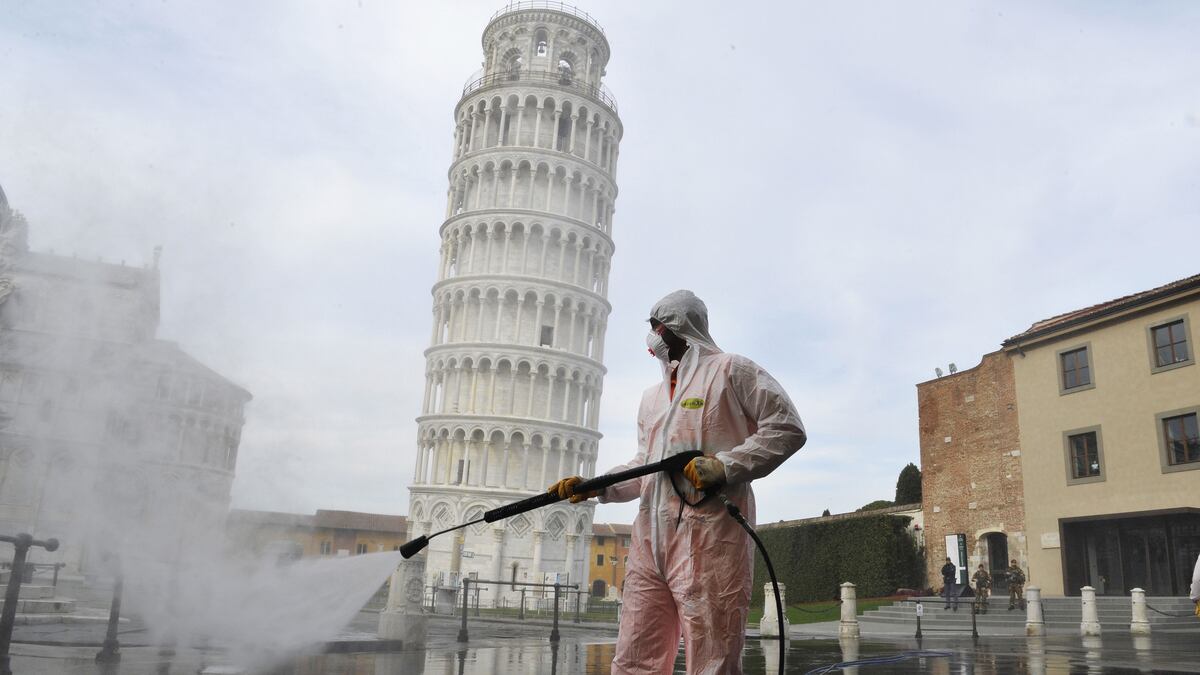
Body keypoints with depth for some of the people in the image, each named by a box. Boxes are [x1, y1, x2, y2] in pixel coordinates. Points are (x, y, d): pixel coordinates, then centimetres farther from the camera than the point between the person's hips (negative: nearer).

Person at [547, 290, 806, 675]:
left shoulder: (729, 371, 3)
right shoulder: (652, 397, 26)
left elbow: (787, 428, -3)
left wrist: (724, 466, -13)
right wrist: (595, 487, 8)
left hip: (708, 538, -7)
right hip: (649, 541, 7)